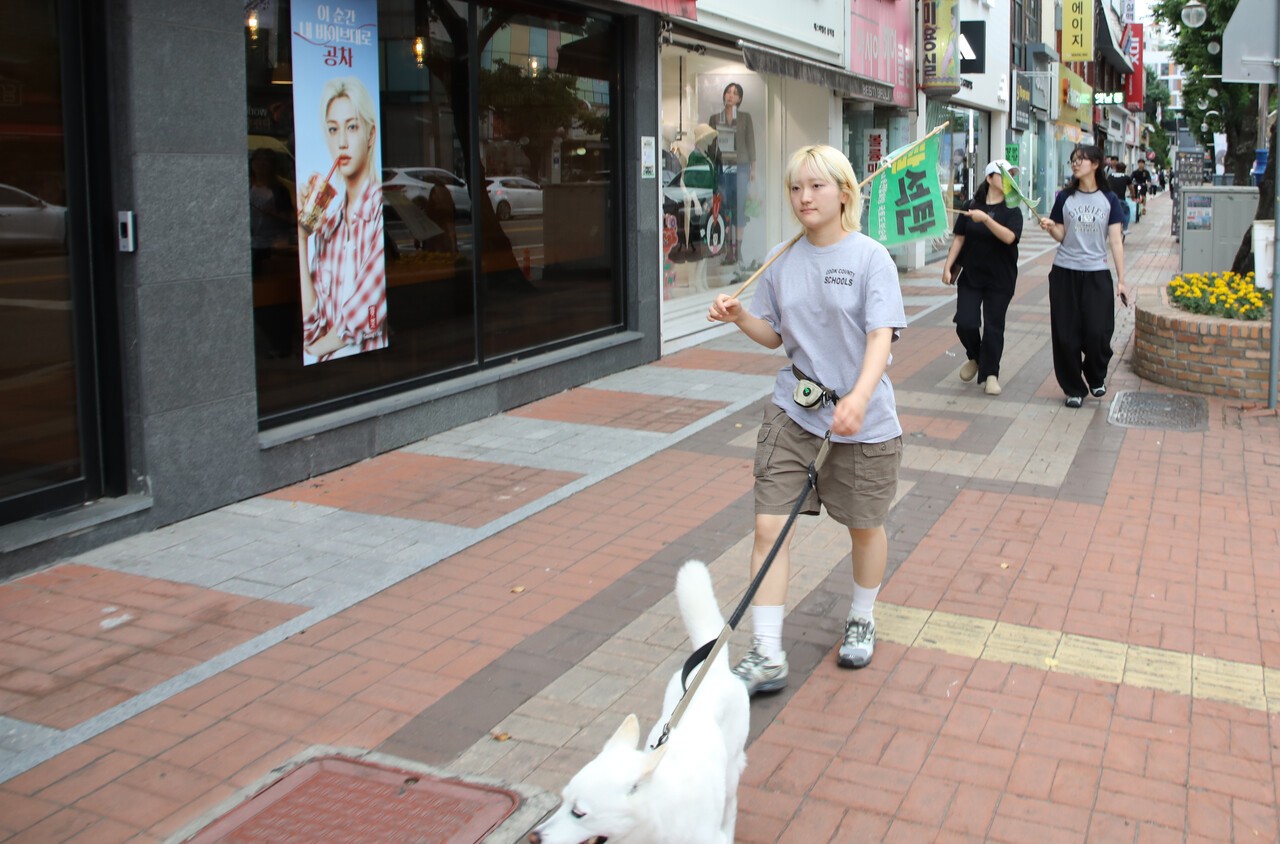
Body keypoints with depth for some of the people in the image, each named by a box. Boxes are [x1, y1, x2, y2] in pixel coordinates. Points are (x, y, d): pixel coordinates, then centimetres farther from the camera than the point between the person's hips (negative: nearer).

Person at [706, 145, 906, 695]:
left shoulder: (870, 257, -9)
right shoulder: (782, 261, 4)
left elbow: (881, 335, -19)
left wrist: (858, 397, -35)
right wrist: (739, 317, -8)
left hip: (862, 418, -3)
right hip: (793, 412, 3)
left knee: (864, 525, 14)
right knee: (769, 525, -6)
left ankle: (862, 620, 41)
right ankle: (766, 656, 1)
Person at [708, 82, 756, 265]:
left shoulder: (745, 118, 6)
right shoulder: (715, 118, 9)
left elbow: (750, 143, 6)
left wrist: (753, 169, 3)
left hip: (741, 166, -1)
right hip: (721, 166, 1)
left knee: (740, 207, -2)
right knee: (724, 207, -2)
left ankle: (738, 247, 3)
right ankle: (728, 247, 3)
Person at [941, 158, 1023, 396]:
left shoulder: (1012, 211, -3)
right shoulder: (971, 206, 1)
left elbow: (1009, 237, -21)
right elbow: (959, 238, 4)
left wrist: (986, 219, -32)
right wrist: (948, 266, -2)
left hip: (1000, 279, -1)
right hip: (970, 276, 1)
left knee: (993, 327, 1)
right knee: (965, 323, -5)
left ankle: (990, 374, 15)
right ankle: (975, 358, 25)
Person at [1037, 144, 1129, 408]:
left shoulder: (1109, 199, 2)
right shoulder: (1066, 198, 4)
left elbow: (1116, 241, 0)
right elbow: (1061, 236, 7)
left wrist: (1121, 280, -4)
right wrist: (1050, 227, -16)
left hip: (1096, 273, -1)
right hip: (1065, 272, 1)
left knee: (1098, 333, -7)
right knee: (1066, 335, 0)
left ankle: (1096, 377, 22)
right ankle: (1074, 388, 15)